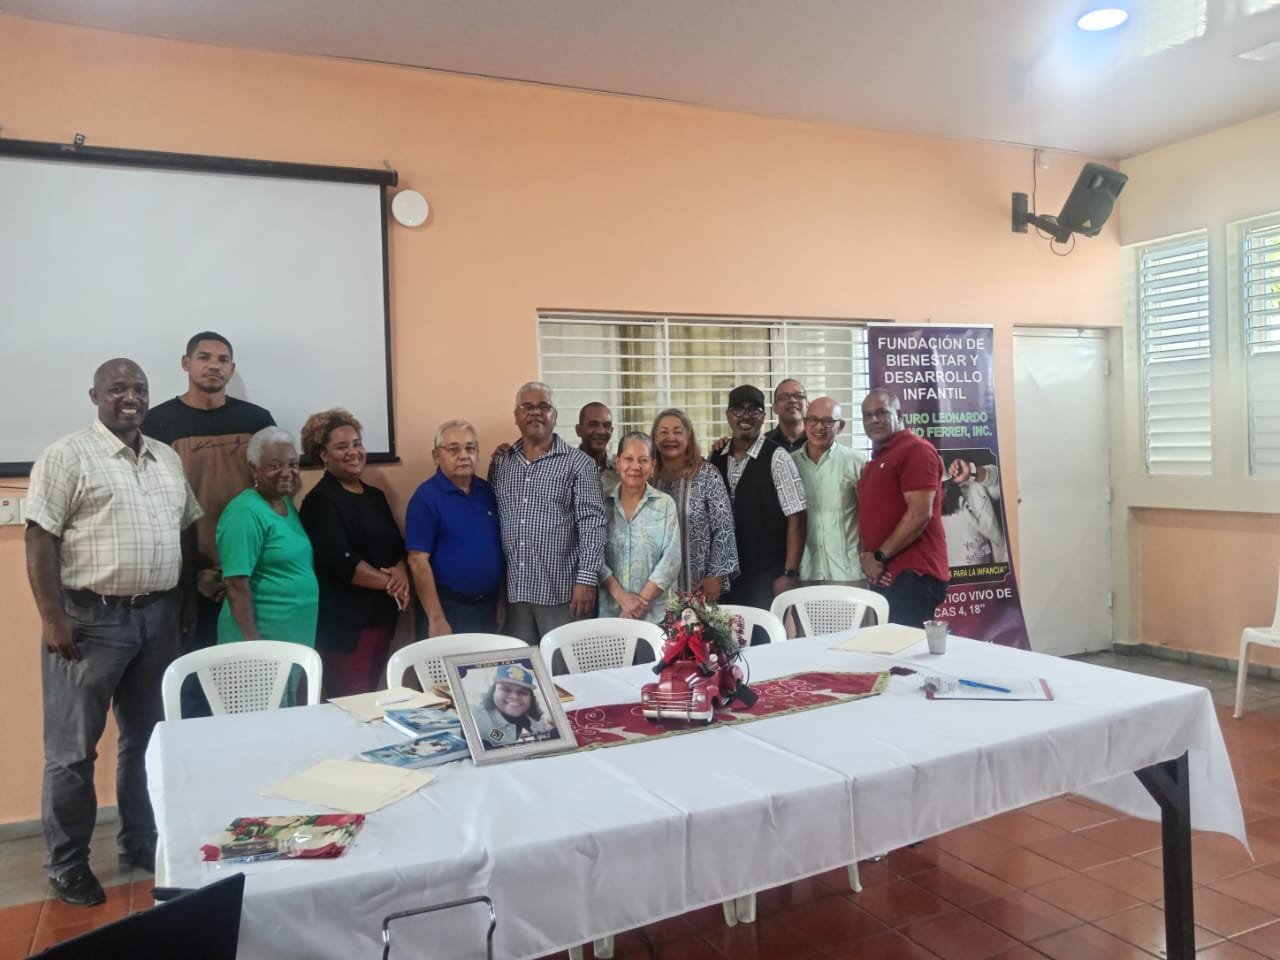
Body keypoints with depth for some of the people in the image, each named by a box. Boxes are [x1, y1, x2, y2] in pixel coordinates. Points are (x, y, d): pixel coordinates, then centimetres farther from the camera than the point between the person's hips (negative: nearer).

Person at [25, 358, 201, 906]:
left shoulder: (168, 459, 12)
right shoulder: (67, 456, -7)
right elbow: (40, 539, -11)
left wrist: (190, 597, 13)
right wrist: (52, 618, -16)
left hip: (157, 618, 6)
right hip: (89, 620, -6)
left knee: (147, 740, 15)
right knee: (73, 749, 5)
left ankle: (141, 843, 30)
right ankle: (67, 865, 20)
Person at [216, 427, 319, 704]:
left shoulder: (288, 504, 9)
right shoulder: (245, 513, -17)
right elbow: (236, 585, -20)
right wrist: (255, 645, -22)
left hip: (295, 638, 9)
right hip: (264, 640, -9)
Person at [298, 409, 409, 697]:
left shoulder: (375, 496, 14)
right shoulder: (320, 501, -9)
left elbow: (397, 544, 14)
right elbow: (340, 562, -19)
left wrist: (401, 573, -8)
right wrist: (388, 582, -11)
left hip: (383, 612, 8)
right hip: (345, 618, -7)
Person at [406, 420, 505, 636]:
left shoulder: (487, 491, 5)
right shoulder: (426, 496, -12)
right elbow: (418, 561, -15)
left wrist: (501, 600, 11)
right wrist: (436, 619, -18)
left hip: (488, 604, 6)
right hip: (450, 607, -6)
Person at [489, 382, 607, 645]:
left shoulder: (579, 463, -3)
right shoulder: (500, 464, 10)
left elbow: (591, 524, -8)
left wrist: (586, 580, -16)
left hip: (562, 592, -4)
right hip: (514, 592, 4)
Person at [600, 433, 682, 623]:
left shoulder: (665, 504, 0)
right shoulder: (603, 503, 2)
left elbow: (671, 560, -7)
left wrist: (641, 600, -13)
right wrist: (621, 596, -14)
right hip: (609, 611, 1)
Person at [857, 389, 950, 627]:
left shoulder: (917, 450, -7)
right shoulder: (876, 460, 23)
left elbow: (920, 514, -17)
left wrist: (880, 556, -13)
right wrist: (867, 557, 3)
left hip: (911, 574, -9)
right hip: (883, 575, 9)